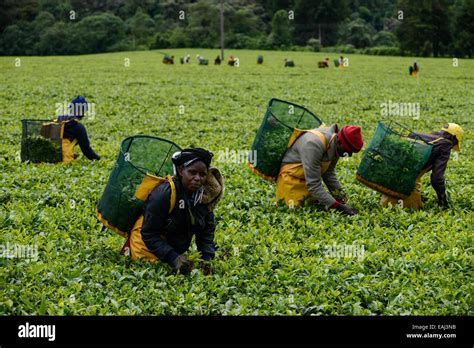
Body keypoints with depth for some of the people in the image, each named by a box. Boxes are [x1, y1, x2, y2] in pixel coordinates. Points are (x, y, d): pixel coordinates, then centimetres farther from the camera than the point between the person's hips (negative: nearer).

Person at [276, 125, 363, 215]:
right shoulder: (314, 145, -36)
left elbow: (329, 173, 5)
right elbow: (313, 184, -34)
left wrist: (340, 197, -5)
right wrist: (338, 206, -34)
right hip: (290, 176, -7)